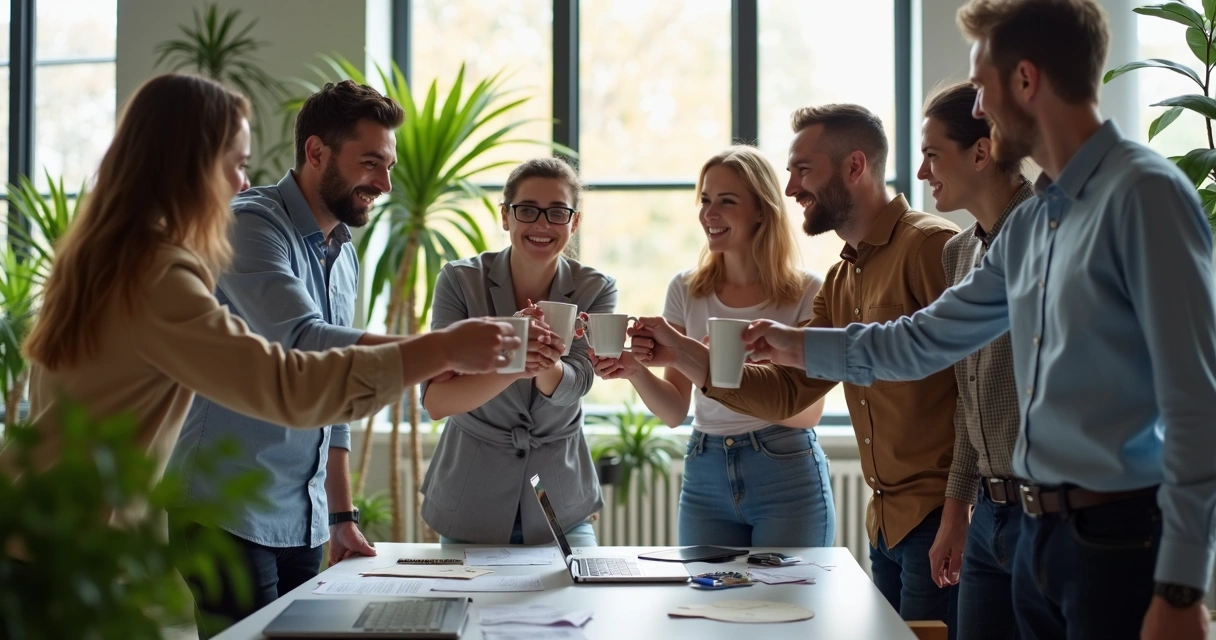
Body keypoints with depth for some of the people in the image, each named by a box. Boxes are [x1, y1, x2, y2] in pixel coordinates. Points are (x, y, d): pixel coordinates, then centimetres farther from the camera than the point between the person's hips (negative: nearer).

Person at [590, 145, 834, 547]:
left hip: (787, 477, -3)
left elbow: (809, 412, -10)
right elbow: (675, 412, 5)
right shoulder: (686, 290, 5)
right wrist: (636, 370, -15)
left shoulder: (807, 293, -5)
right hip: (705, 478, 3)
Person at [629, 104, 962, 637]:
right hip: (887, 525, 8)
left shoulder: (929, 245, -12)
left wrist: (962, 511, -22)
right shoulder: (839, 283, 16)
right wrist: (679, 352, 1)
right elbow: (784, 392, 11)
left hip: (940, 517, -8)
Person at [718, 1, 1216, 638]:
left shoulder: (1142, 193, -14)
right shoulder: (1029, 224, 12)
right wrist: (802, 347, 31)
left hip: (1120, 540, -8)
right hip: (1040, 535, 8)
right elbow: (930, 338, 24)